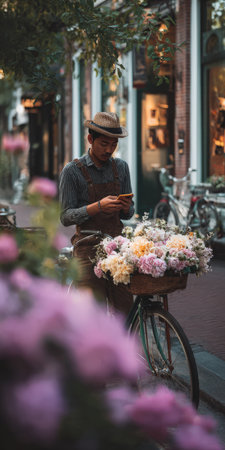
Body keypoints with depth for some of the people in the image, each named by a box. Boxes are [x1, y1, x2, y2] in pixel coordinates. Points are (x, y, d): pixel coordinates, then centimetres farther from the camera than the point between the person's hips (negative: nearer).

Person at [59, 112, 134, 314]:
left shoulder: (121, 167, 11)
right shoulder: (72, 171, -3)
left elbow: (128, 214, 15)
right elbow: (66, 217, -7)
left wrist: (126, 207, -10)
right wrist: (99, 207, -20)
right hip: (88, 247, -4)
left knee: (125, 308, -3)